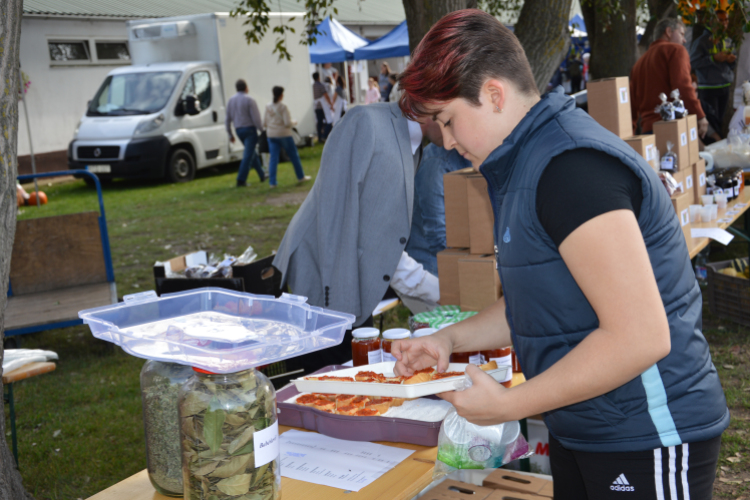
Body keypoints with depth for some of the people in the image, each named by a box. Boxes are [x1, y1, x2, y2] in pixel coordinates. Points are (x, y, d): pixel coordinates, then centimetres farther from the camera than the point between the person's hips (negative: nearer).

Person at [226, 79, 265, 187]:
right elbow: (256, 118, -15)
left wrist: (230, 134, 16)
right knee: (248, 155, -6)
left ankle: (262, 175, 28)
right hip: (249, 128, -7)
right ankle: (241, 180, -11)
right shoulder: (249, 100, -11)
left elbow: (228, 119, 10)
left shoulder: (231, 100, 8)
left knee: (252, 153, 19)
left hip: (239, 130, 7)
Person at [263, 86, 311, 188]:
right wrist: (294, 122, 3)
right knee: (293, 155, 11)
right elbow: (287, 123, -17)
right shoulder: (283, 107, -14)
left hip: (271, 135, 4)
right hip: (283, 134, -4)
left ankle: (272, 182, -3)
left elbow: (264, 123, 5)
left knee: (273, 158, 3)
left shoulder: (268, 107, 1)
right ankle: (301, 177, 23)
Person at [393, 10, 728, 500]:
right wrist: (450, 339, 7)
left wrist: (509, 404, -20)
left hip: (647, 441, -9)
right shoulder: (525, 165, 10)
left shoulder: (572, 166, -23)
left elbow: (639, 338, -28)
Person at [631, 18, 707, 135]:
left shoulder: (639, 62, 24)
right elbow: (682, 85, -12)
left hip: (647, 128, 7)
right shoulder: (675, 49, 4)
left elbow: (633, 105, 22)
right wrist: (700, 116, -12)